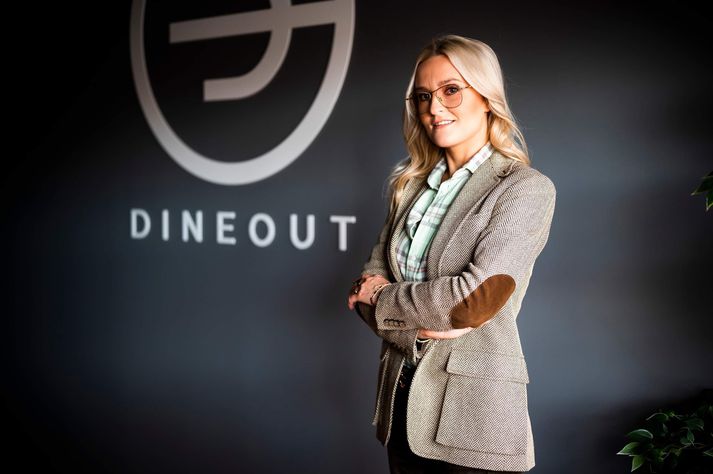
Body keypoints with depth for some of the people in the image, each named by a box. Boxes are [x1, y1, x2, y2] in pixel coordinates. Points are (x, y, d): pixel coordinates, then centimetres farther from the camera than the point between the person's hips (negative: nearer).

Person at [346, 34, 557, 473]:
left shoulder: (527, 189, -10)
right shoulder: (412, 185, 9)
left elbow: (477, 296, -19)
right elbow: (369, 284, 5)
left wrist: (383, 298, -7)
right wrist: (418, 325, -15)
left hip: (474, 412, -5)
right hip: (402, 402, 5)